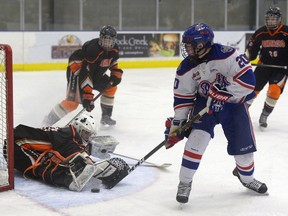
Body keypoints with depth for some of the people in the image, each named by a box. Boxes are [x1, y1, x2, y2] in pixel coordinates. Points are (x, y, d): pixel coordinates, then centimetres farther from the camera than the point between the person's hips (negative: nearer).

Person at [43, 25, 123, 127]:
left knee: (111, 88, 11)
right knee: (72, 102, -21)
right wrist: (87, 95, -41)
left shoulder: (114, 49, -9)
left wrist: (116, 74, 2)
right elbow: (85, 74, -37)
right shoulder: (93, 49, -34)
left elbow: (113, 62, 17)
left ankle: (106, 116, 25)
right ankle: (48, 122, -14)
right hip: (77, 70, -9)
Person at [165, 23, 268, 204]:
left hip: (234, 103, -1)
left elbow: (248, 80, -28)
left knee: (243, 145, 4)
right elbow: (182, 98, -2)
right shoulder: (186, 68, -10)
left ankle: (247, 178, 34)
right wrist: (176, 125, -5)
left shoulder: (228, 55, -25)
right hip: (204, 104, 2)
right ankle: (185, 183, -6)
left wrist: (222, 92, -30)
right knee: (197, 139, -19)